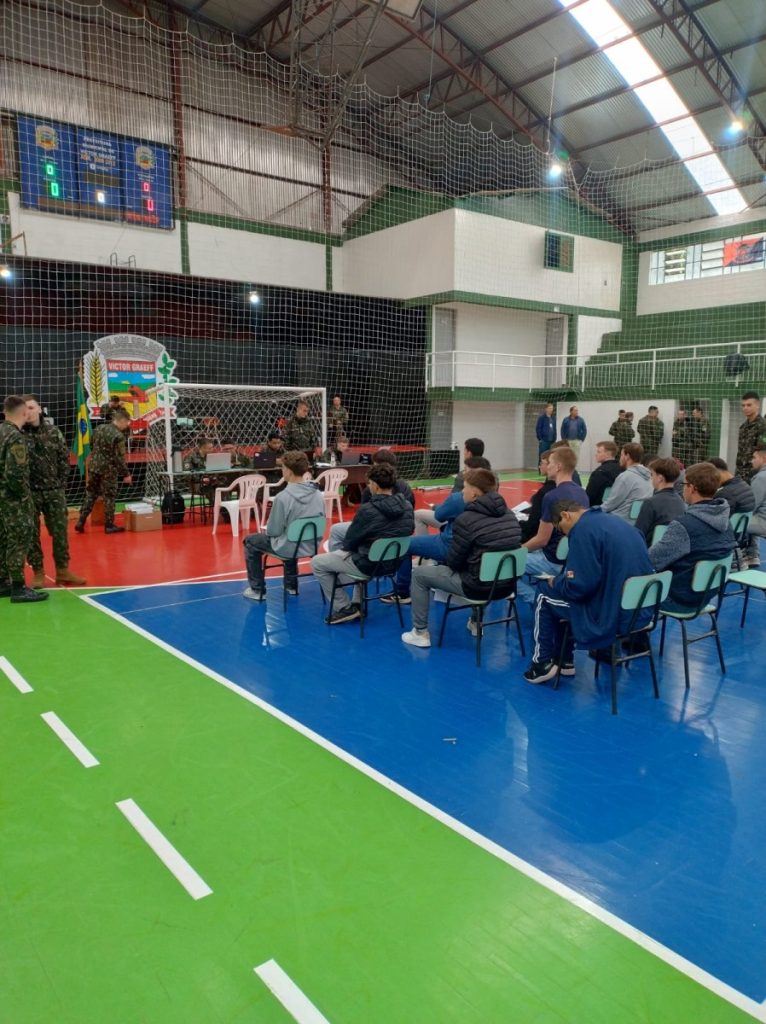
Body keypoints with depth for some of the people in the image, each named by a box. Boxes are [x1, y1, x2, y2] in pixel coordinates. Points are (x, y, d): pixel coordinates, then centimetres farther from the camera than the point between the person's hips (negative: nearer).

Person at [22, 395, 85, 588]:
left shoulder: (53, 432, 3)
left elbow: (64, 458, 7)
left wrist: (61, 483, 1)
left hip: (54, 491, 3)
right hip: (28, 492, -2)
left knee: (60, 531, 8)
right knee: (31, 534, 6)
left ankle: (63, 570, 20)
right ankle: (38, 573, 18)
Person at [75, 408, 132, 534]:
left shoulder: (99, 428, 5)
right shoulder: (119, 436, -17)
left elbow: (94, 447, 14)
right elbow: (119, 458, -17)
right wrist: (126, 474, -10)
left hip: (94, 466, 7)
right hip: (109, 470, -7)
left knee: (90, 494, 14)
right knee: (109, 497, 4)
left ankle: (81, 522, 13)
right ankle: (109, 526, 11)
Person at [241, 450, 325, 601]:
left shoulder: (283, 497, -25)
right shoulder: (318, 494, -7)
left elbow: (273, 531, -17)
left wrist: (268, 528, 6)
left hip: (288, 548, -6)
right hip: (310, 545, 6)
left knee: (250, 541, 19)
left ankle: (257, 590, 22)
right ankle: (291, 585, 41)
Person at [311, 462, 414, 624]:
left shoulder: (368, 510, -23)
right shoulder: (407, 506, -4)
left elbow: (349, 543, -12)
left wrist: (348, 546, 13)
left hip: (369, 565, -7)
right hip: (394, 562, 7)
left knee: (317, 563, 9)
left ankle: (345, 608, 11)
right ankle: (357, 604, 31)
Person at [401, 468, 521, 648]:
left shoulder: (466, 519, -16)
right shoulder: (508, 513, 5)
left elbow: (453, 561, -9)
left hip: (479, 586, -7)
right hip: (507, 583, 7)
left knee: (418, 573, 9)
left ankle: (420, 633, 16)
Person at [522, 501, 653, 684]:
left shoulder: (583, 528, -16)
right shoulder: (618, 522, 11)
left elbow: (580, 587, -21)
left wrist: (556, 581, 1)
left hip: (611, 615, -8)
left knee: (544, 599, 12)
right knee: (561, 592, 27)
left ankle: (542, 664, 18)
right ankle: (564, 661, 32)